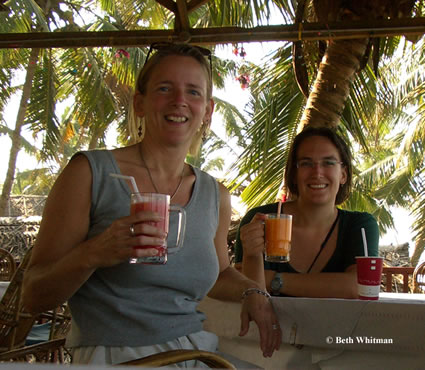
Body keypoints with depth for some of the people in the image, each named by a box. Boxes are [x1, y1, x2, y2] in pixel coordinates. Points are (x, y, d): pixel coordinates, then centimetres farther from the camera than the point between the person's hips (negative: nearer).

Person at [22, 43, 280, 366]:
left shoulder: (216, 196, 7)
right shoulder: (91, 172, -6)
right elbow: (34, 297, -6)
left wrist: (252, 292, 5)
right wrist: (91, 254, -24)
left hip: (200, 352, 5)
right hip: (114, 357, -4)